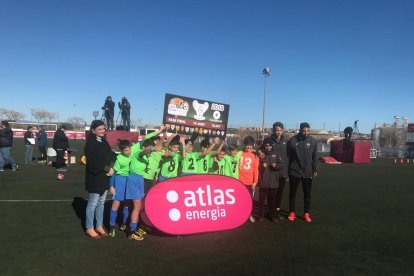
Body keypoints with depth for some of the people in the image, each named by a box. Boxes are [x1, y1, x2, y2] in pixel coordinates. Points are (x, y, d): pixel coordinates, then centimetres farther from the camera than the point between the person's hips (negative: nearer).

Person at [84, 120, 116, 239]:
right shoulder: (90, 143, -13)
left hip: (104, 177, 7)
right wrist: (107, 169, -15)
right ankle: (89, 228, 17)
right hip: (94, 178, -7)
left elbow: (111, 156, 9)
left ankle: (99, 227, 26)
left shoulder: (104, 142, 10)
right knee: (92, 204, 3)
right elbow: (92, 163, -20)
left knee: (101, 203, 15)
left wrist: (111, 168, -8)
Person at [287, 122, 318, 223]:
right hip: (294, 171, -1)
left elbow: (314, 156, 6)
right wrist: (289, 168, -4)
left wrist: (315, 169, 5)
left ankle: (307, 213, 23)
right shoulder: (293, 140, -9)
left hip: (308, 172, 2)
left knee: (307, 194, 11)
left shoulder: (312, 141, -1)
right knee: (292, 193, 10)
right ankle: (292, 212, 23)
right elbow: (288, 155, -3)